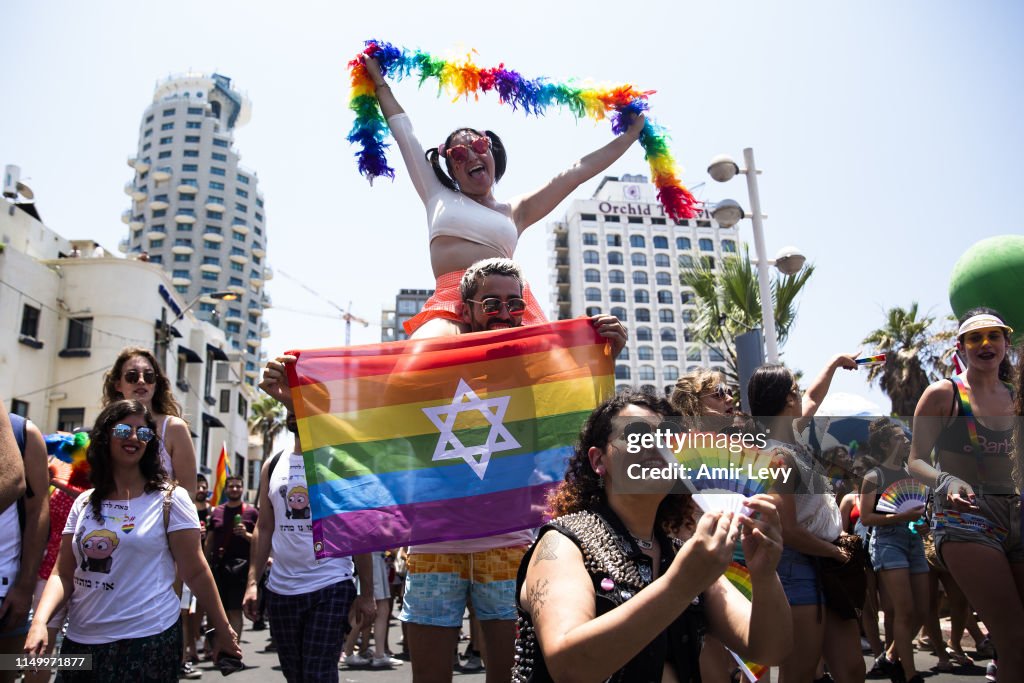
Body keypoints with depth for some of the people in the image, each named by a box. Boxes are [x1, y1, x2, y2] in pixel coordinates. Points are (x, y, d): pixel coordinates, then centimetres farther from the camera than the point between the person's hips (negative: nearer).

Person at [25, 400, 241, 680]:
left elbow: (195, 572, -5)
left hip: (147, 641, -4)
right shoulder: (84, 502, 7)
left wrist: (223, 630, -4)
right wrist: (39, 621, -9)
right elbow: (63, 574, 7)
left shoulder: (170, 499, -6)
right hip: (80, 640, 5)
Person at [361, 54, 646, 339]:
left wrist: (631, 133, 34)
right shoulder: (438, 196, 25)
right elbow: (404, 132, 33)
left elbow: (576, 171, 30)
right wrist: (379, 80, 41)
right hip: (450, 306, -2)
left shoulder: (515, 211, 26)